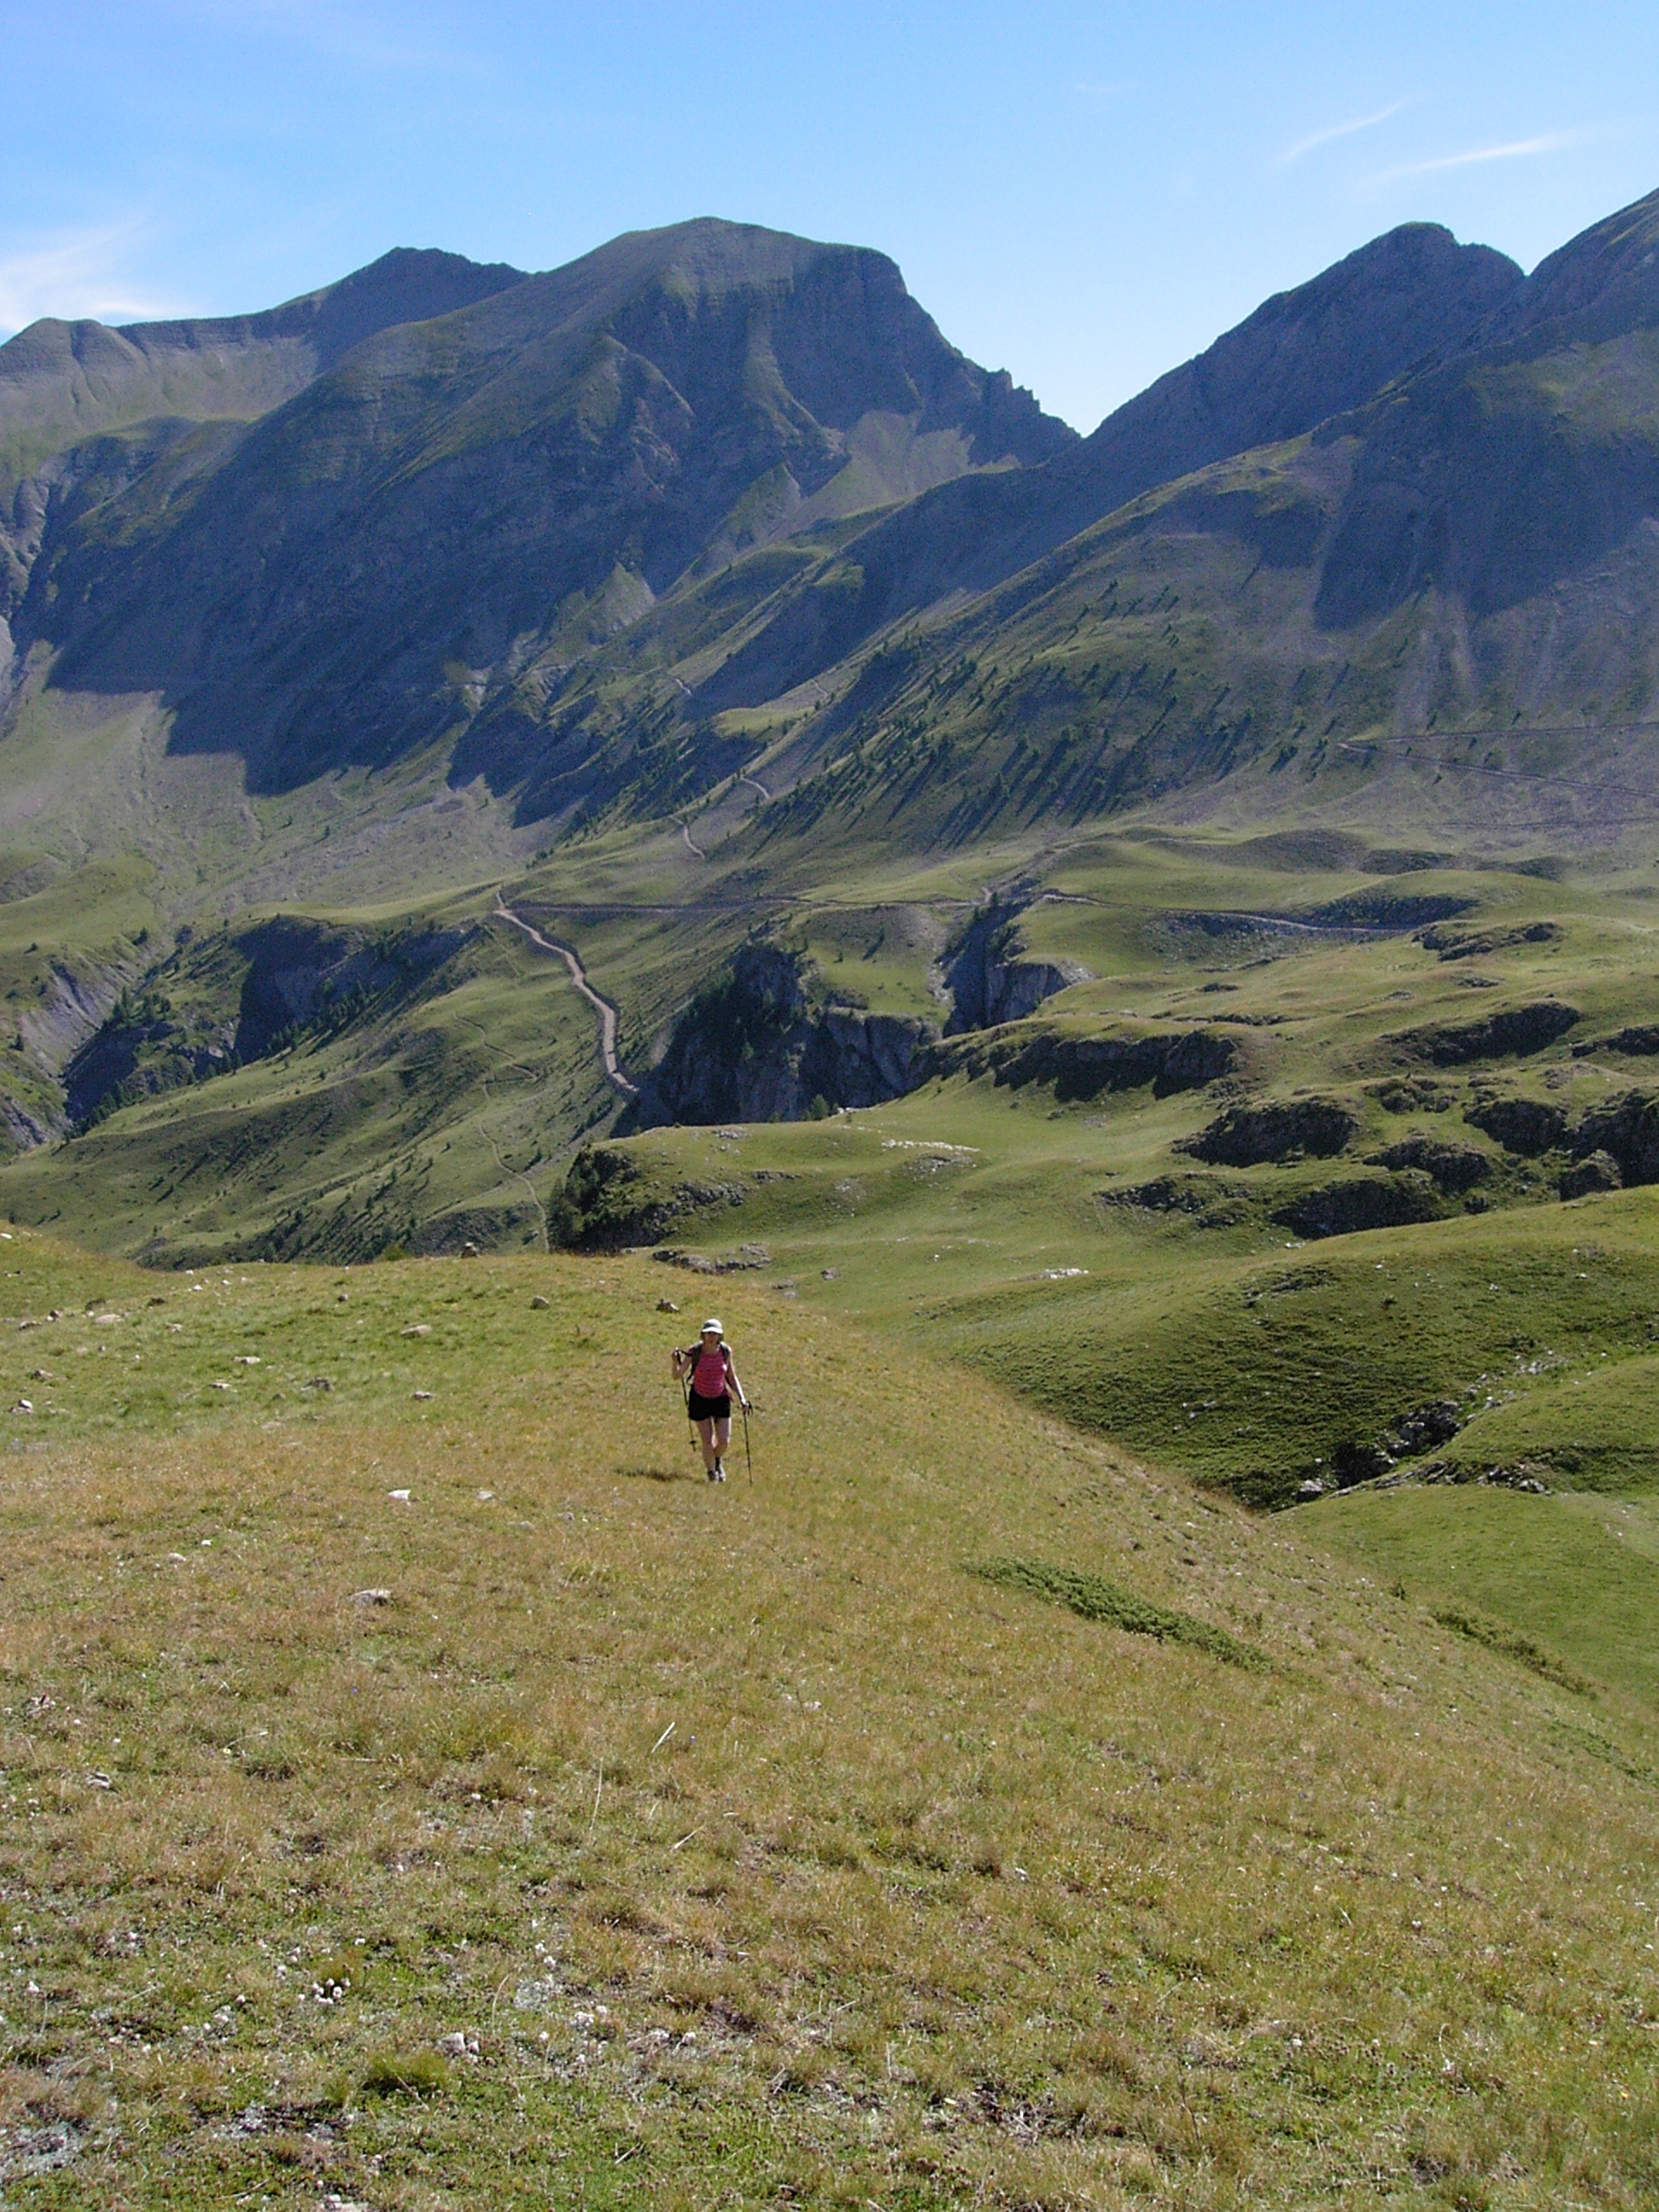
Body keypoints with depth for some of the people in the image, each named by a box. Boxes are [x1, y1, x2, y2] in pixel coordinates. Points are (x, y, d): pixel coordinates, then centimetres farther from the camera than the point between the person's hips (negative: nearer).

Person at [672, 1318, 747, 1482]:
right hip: (700, 1399, -2)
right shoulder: (694, 1352, -14)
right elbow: (678, 1375, -15)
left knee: (724, 1441, -2)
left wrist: (741, 1399, -2)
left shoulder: (725, 1351, -6)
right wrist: (676, 1362, -35)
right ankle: (711, 1472, 24)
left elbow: (731, 1377, 5)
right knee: (707, 1442, 0)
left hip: (721, 1399, 2)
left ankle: (718, 1460, 32)